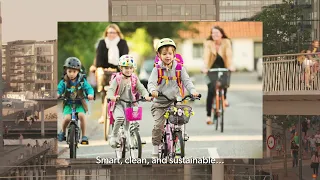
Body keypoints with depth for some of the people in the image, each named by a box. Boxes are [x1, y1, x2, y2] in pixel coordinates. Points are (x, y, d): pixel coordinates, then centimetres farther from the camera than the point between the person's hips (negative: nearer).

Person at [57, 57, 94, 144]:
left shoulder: (82, 81, -2)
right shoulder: (64, 82, -1)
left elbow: (89, 88, -6)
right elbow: (59, 89, -6)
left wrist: (90, 94, -29)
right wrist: (57, 94, -30)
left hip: (79, 104, 0)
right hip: (68, 104, 0)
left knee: (81, 115, -28)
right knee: (67, 118, -23)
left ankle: (84, 135, -11)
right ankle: (62, 132, 9)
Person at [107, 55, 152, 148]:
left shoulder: (134, 79, 6)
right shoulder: (117, 79, -4)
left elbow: (141, 89, 0)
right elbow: (111, 89, -14)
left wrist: (146, 95, -22)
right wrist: (112, 97, -38)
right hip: (119, 103, -4)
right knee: (120, 117, -30)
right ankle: (113, 136, -12)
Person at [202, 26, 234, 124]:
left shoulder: (226, 42, -10)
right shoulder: (208, 43, -11)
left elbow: (229, 54, -22)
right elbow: (206, 55, -24)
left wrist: (230, 66, -37)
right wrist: (205, 67, -39)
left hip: (223, 68, 1)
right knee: (211, 91, -12)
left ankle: (224, 97, 5)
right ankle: (208, 115, -7)